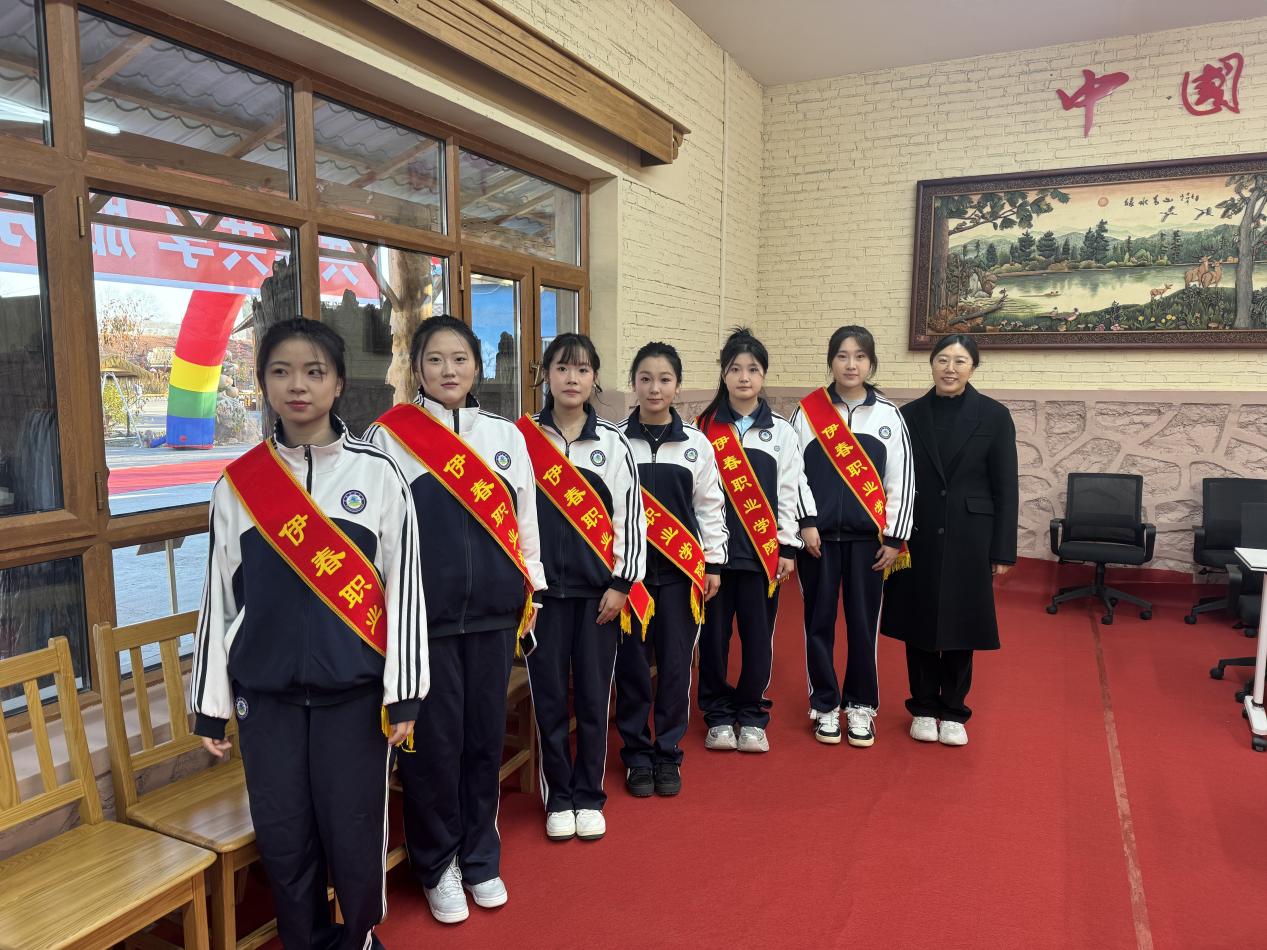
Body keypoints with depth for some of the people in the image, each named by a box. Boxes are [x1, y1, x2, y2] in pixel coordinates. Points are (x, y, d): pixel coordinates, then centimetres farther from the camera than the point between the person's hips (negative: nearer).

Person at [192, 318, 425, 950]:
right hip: (266, 693, 2)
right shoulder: (237, 485, 2)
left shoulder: (377, 474, -3)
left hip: (354, 690, -2)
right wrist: (210, 704, 9)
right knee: (283, 838, 11)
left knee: (353, 834, 8)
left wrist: (403, 693, -4)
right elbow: (219, 596, 7)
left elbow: (403, 587, -3)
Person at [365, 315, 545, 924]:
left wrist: (530, 590, 11)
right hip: (424, 613, -3)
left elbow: (524, 517, 12)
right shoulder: (388, 437, -3)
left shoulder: (506, 435, 7)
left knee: (485, 735, 13)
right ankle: (437, 866, 28)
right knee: (434, 740, 6)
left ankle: (479, 858, 33)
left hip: (492, 611, 3)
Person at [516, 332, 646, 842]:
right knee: (548, 695, 7)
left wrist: (622, 584, -4)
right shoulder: (522, 438, 0)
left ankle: (589, 797, 24)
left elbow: (631, 516, 2)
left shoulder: (613, 442, 3)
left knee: (594, 695, 7)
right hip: (542, 587, 0)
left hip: (599, 589, 1)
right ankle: (558, 798, 24)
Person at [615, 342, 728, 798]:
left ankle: (668, 754, 23)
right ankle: (637, 755, 22)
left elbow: (710, 507, 6)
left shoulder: (696, 443, 3)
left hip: (681, 570, 1)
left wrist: (713, 564, 4)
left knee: (675, 665, 7)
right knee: (631, 665, 6)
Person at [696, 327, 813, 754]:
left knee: (758, 636, 6)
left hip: (762, 550, 1)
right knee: (714, 634, 6)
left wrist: (787, 547, 1)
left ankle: (752, 717, 23)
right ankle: (718, 714, 23)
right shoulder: (704, 429, 2)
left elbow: (789, 492, 5)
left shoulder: (781, 432, 6)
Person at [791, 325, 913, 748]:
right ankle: (825, 705, 22)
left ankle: (860, 706, 24)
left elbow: (901, 481, 2)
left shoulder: (888, 415, 3)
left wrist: (894, 538, -1)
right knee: (819, 622, 7)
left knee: (863, 623, 7)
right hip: (817, 536, 0)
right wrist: (804, 523, -6)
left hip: (868, 538, 1)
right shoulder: (807, 412, 0)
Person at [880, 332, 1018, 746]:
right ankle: (924, 708, 24)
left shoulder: (994, 416, -2)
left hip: (968, 538, -1)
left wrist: (1003, 551, -6)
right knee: (919, 622, 8)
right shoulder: (909, 415, 2)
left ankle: (953, 712, 24)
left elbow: (1005, 488, -2)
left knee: (961, 624, 7)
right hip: (918, 537, 1)